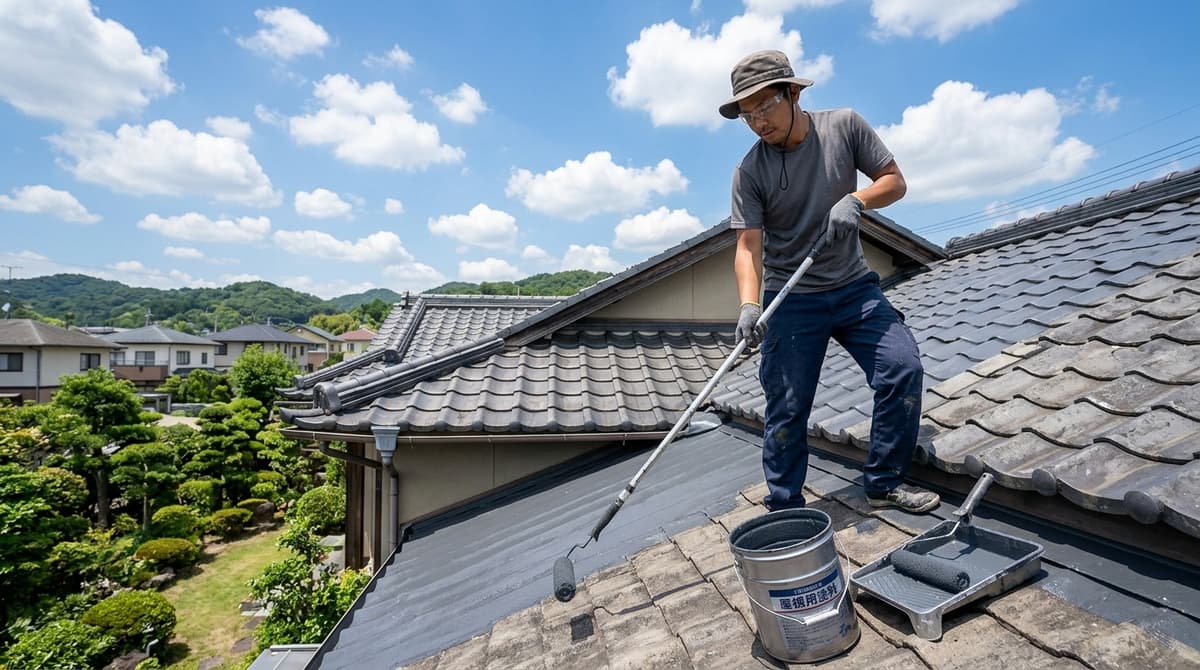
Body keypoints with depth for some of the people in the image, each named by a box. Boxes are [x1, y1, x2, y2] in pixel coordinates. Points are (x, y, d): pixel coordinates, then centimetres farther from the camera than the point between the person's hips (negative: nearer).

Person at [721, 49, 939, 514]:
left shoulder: (844, 126, -2)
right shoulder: (749, 172, -8)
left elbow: (894, 181, 3)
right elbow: (748, 246, -14)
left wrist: (855, 200, -18)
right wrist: (749, 305, -29)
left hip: (854, 286, 3)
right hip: (790, 301, -2)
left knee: (903, 369, -9)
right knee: (787, 407, -3)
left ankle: (883, 484, 10)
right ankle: (784, 512, 13)